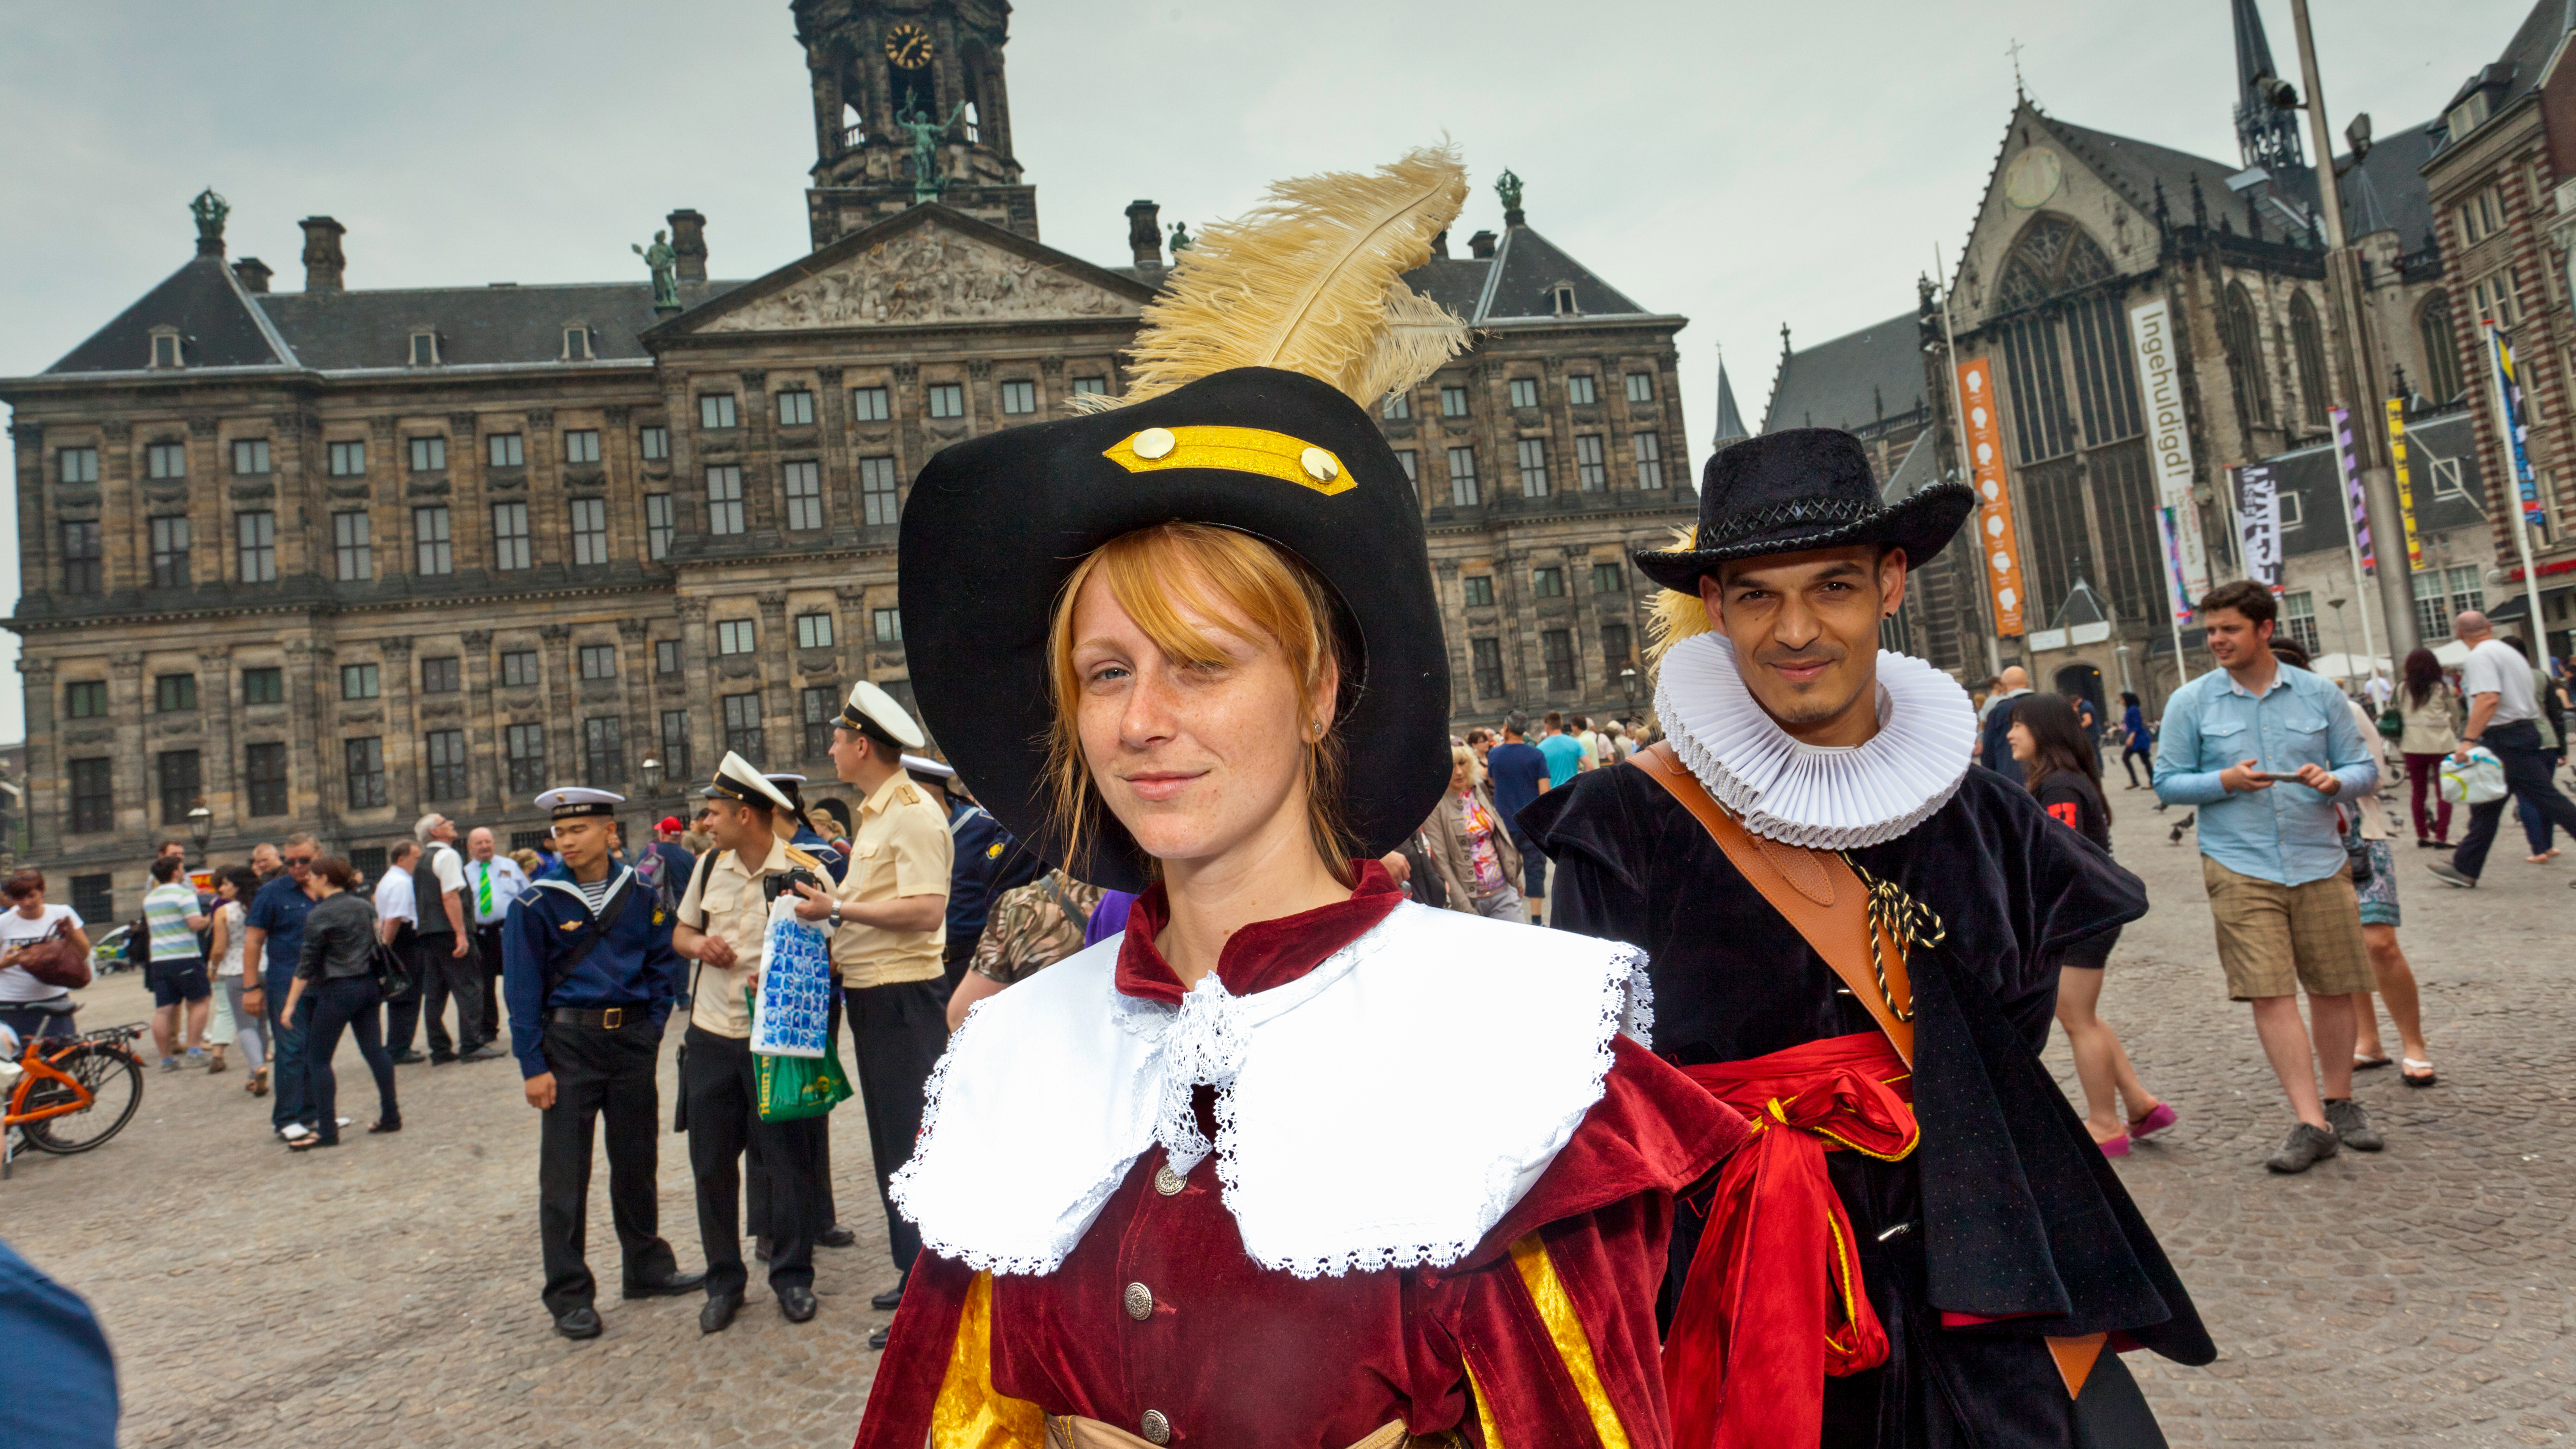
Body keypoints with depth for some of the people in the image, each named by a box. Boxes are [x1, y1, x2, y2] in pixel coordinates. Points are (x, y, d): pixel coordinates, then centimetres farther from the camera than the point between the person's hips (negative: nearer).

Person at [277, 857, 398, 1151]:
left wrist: (290, 1005, -6)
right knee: (375, 1051, 10)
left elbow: (307, 964, -11)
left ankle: (326, 1130, 1)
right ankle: (390, 1116, 13)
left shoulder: (319, 915, -11)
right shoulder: (365, 905, 8)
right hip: (368, 985, 7)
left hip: (337, 990, -7)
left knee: (318, 1059, 2)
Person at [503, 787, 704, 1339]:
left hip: (632, 1039, 3)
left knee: (636, 1162, 14)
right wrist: (532, 1065, -10)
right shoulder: (535, 904, -6)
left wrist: (653, 1026, -1)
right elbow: (522, 989, -6)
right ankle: (569, 1297, 11)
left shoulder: (640, 894, 2)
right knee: (565, 1175, 2)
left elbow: (663, 962, 10)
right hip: (569, 1043, -3)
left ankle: (647, 1269, 29)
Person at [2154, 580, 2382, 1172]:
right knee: (2270, 994, -8)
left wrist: (2335, 781, -14)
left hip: (2320, 862, 2)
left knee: (2333, 987, 9)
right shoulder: (2190, 702, 1)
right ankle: (2311, 1123, -5)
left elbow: (2365, 768, 8)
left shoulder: (2320, 694, 5)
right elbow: (2167, 783, 2)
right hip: (2239, 868, -2)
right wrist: (2226, 781, -15)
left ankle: (2340, 1102, 29)